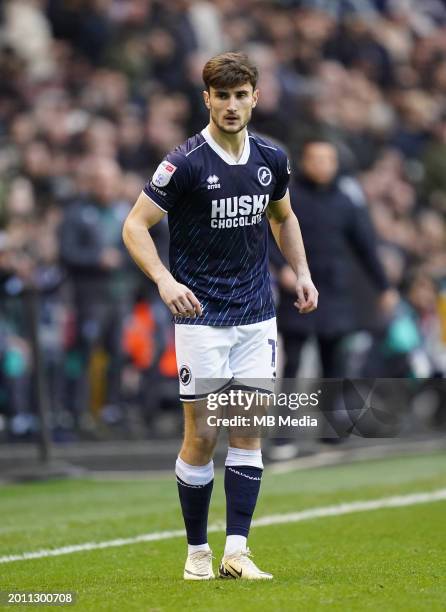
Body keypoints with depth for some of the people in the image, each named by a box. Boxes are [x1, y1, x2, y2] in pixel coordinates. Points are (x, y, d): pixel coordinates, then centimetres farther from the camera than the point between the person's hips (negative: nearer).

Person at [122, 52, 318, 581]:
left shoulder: (271, 159, 4)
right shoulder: (185, 162, -12)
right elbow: (135, 225, -12)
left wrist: (302, 273, 10)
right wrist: (164, 279, -27)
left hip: (257, 317, 4)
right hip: (200, 317, -4)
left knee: (249, 431, -1)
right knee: (202, 436, -2)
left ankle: (236, 551, 0)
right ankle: (197, 552, 11)